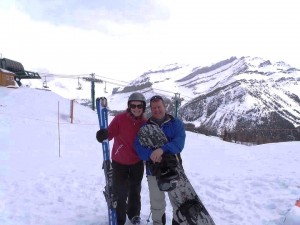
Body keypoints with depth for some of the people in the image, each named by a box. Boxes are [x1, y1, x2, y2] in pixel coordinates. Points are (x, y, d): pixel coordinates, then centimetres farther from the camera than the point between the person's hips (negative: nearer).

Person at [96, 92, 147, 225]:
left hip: (137, 162, 4)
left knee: (135, 189, 21)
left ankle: (134, 214, 45)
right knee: (120, 191, 4)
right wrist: (103, 135, -44)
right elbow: (110, 133, -24)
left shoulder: (144, 122, -9)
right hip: (119, 161, -3)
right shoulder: (120, 118, -21)